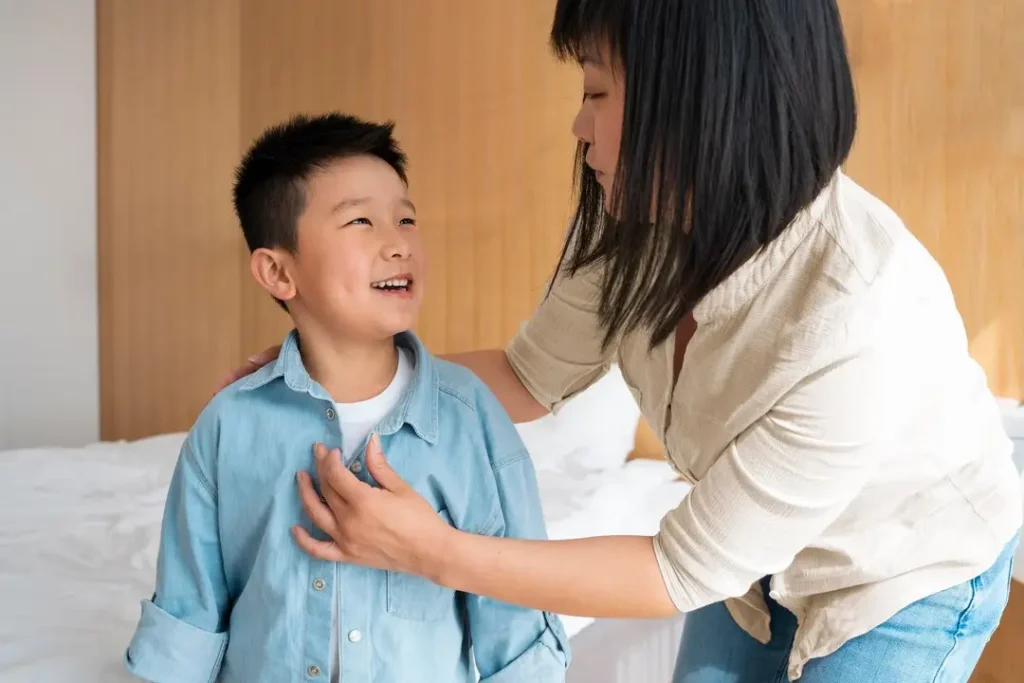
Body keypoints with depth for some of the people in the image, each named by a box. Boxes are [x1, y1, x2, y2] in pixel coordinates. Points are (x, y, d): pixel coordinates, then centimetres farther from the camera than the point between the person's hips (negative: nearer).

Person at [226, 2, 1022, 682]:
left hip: (909, 576, -4)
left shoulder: (864, 324, -41)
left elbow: (687, 568, -30)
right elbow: (535, 376, -5)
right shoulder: (639, 217, -23)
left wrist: (434, 552, -32)